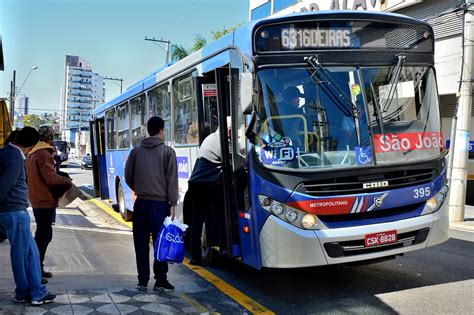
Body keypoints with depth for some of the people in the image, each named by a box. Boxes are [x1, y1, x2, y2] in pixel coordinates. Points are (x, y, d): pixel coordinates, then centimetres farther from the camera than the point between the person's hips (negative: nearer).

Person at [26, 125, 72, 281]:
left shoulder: (32, 153, 14)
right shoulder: (44, 154, -16)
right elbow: (51, 177, -23)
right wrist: (67, 181, -9)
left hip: (37, 200, 10)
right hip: (46, 201, -10)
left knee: (42, 235, 17)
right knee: (44, 236, -3)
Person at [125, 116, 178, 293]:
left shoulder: (136, 151, 6)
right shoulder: (167, 151, -5)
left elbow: (128, 177, 7)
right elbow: (172, 180, -8)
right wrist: (173, 204, -5)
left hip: (140, 203, 4)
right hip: (160, 203, -3)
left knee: (141, 243, 9)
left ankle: (142, 281, 13)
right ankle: (160, 281, 5)